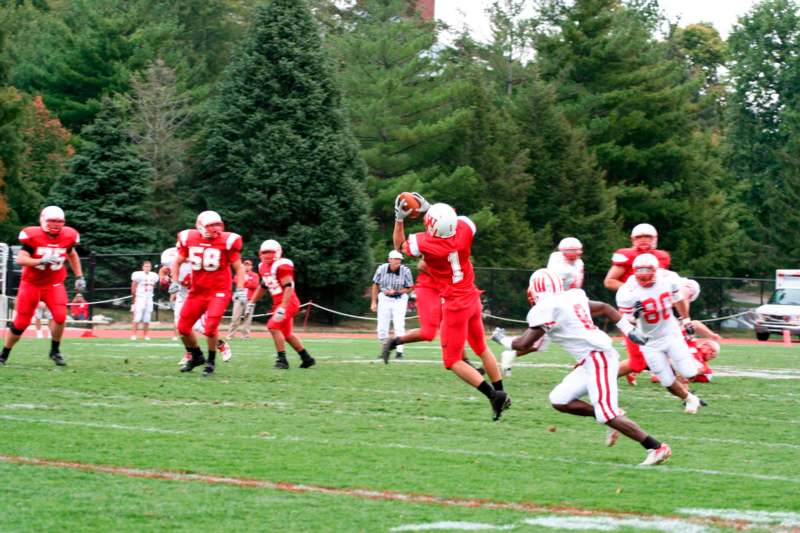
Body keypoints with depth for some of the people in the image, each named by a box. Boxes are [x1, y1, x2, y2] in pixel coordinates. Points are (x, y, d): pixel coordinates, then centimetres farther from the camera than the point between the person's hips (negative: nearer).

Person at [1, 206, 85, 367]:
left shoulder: (67, 236, -5)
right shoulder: (33, 236, -18)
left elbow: (72, 255, 16)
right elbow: (20, 259, -21)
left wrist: (79, 277, 12)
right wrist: (41, 261, -34)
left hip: (54, 284, 2)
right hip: (31, 283, -2)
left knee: (60, 316, -20)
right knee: (21, 323, 1)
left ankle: (55, 350, 4)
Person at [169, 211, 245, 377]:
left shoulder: (227, 242, -10)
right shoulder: (189, 240, -2)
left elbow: (239, 268, -2)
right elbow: (177, 262, 12)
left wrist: (240, 290, -12)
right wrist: (175, 282, -1)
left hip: (218, 292, -4)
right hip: (197, 292, 4)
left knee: (210, 328, -17)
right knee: (183, 327, 6)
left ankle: (211, 361, 6)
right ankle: (196, 357, 31)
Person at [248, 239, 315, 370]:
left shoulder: (281, 265, -18)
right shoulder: (263, 267, 9)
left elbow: (288, 287, -25)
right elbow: (263, 286, 24)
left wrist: (282, 308, -31)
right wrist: (252, 303, 24)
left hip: (288, 303, -9)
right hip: (278, 304, 9)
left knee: (273, 326, -21)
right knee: (286, 334, 16)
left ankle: (282, 359, -17)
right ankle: (307, 358, 29)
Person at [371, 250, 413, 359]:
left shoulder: (405, 271, -16)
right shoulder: (382, 269, -12)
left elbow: (409, 288, -6)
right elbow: (376, 285, 3)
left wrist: (396, 292, -20)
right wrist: (374, 302, 5)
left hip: (399, 300, -2)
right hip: (384, 299, 2)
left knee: (399, 326, -12)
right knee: (382, 327, 3)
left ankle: (400, 351, -8)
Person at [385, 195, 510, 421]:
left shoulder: (424, 244, -22)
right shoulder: (465, 229, -12)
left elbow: (400, 245, 1)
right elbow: (457, 220, 16)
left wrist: (399, 218, 5)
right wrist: (428, 208, 14)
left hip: (455, 305, -6)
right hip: (472, 298, 6)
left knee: (453, 361, 3)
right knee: (481, 348, 23)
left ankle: (493, 395, -8)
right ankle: (501, 394, 27)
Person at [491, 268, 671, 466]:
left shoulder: (545, 309, -10)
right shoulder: (572, 297, 15)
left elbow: (523, 344, -5)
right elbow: (604, 308, 22)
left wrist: (501, 338, 14)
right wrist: (630, 331, 26)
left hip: (597, 358, -9)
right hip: (591, 361, 9)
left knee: (607, 415, -12)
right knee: (559, 400, 10)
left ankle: (657, 448, -10)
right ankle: (615, 418, 10)